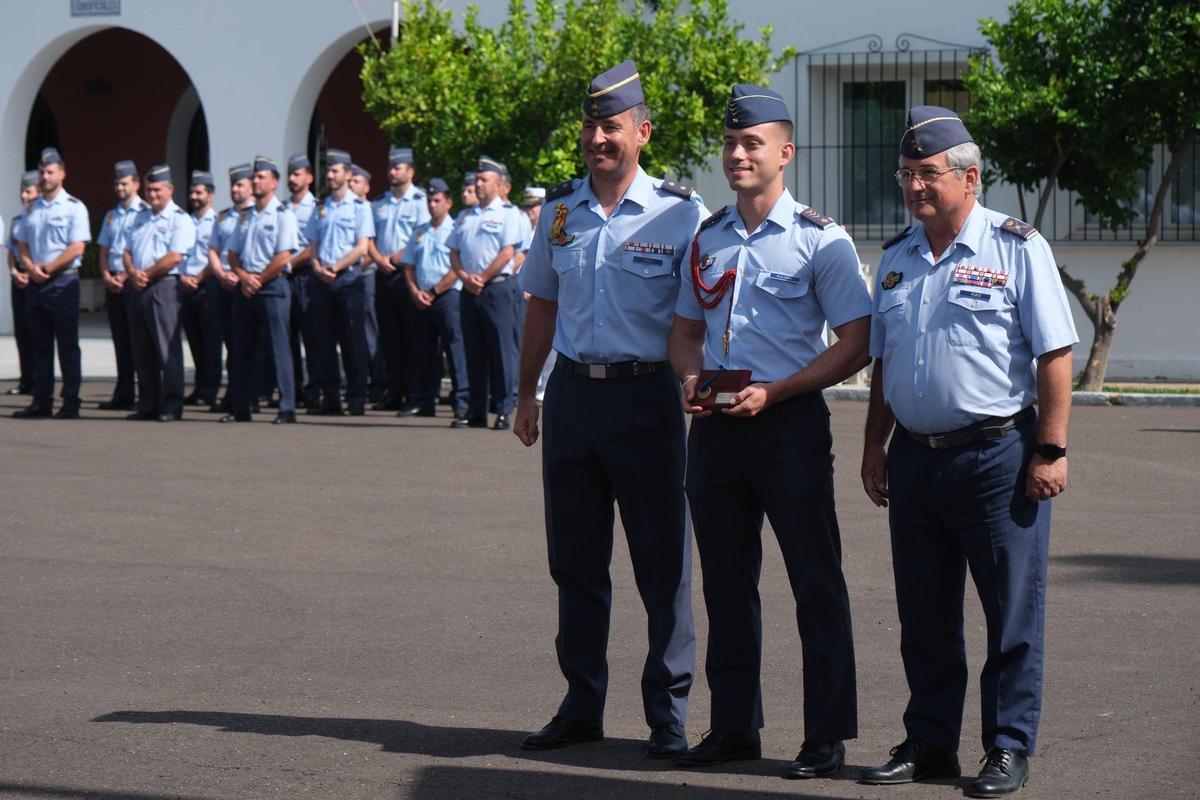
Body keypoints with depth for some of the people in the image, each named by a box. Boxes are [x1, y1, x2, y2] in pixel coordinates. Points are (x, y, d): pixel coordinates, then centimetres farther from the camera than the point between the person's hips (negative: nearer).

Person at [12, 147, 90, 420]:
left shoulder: (73, 207, -3)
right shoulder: (32, 209, 15)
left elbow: (77, 248, -11)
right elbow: (22, 244, 16)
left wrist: (48, 268, -13)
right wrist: (30, 267, -3)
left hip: (63, 281, -6)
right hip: (35, 284, 6)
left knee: (67, 345, -4)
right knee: (40, 344, 7)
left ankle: (71, 403, -2)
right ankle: (41, 401, 10)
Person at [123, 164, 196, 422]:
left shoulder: (180, 219, -3)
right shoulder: (141, 217, 20)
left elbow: (174, 257, -13)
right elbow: (127, 251, 18)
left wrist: (147, 274, -10)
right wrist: (133, 273, -2)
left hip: (164, 287, -7)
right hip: (139, 289, 7)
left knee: (168, 350, -7)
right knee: (142, 350, 7)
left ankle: (171, 406, -4)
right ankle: (147, 404, 12)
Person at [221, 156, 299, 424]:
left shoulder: (282, 215, -5)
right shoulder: (246, 216, 16)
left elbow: (283, 257, -12)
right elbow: (233, 253, 16)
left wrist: (258, 280, -9)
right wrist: (244, 277, -2)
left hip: (272, 286, -7)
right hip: (245, 289, 7)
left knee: (278, 347, -8)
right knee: (243, 347, 8)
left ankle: (287, 408, -7)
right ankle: (239, 407, 13)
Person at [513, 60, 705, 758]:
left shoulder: (680, 214, -5)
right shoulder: (560, 209, 9)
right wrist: (527, 394, 17)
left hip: (645, 394, -4)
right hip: (572, 393, 5)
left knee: (662, 563, 0)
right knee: (575, 561, 10)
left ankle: (668, 714, 10)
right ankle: (582, 707, 20)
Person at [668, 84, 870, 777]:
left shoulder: (819, 240, -4)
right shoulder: (708, 239, 13)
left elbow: (856, 343, -8)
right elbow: (687, 328, 22)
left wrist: (772, 392, -16)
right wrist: (690, 378, 0)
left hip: (788, 423, -6)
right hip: (714, 427, 6)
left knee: (816, 583, -2)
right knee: (726, 582, 11)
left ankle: (828, 737, 3)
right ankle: (734, 727, 20)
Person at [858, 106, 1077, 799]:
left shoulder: (1017, 248, -4)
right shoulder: (897, 259, 14)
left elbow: (1055, 355, -8)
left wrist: (1051, 450, -13)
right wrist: (874, 447, 15)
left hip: (997, 455, -6)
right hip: (914, 456, 6)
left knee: (1012, 613, -1)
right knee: (924, 616, 10)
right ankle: (930, 744, 19)